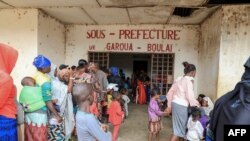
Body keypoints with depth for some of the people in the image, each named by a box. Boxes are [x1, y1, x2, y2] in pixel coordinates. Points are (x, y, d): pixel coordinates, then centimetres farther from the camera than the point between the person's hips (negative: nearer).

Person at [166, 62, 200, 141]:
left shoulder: (179, 79, 12)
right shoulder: (189, 80, -10)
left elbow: (170, 92, 14)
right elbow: (190, 96, -16)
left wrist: (169, 106, 18)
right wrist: (197, 105, 1)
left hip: (175, 103, 8)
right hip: (181, 106, -8)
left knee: (178, 127, 20)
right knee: (179, 129, 3)